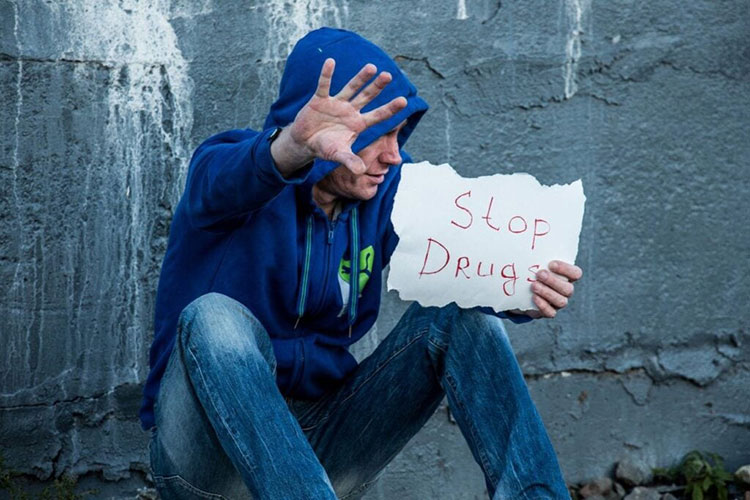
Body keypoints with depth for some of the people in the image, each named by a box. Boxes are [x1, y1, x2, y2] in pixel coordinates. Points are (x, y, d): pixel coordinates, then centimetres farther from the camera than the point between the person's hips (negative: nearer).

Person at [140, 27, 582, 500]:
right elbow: (223, 181, -36)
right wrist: (293, 148, -58)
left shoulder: (388, 188, 2)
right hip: (211, 445, -4)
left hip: (322, 441, 4)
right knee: (215, 317, -34)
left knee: (461, 314, -13)